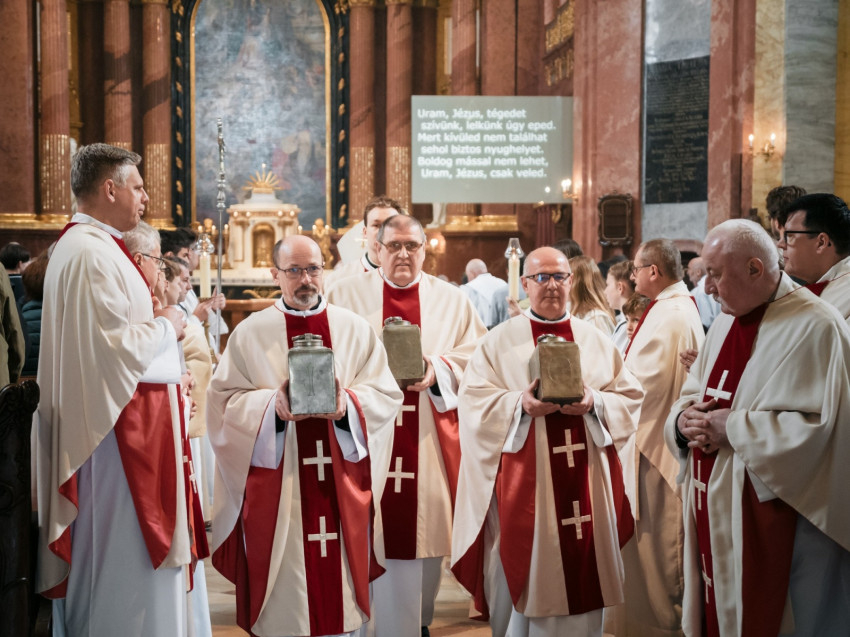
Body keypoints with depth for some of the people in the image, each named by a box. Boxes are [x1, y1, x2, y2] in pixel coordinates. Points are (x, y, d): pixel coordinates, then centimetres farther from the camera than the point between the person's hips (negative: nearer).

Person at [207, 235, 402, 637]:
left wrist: (347, 404, -17)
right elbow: (225, 401, -2)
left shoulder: (354, 329, 7)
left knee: (339, 579, 6)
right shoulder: (250, 333, 3)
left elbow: (385, 394, 2)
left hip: (341, 482, 1)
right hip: (276, 483, -1)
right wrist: (274, 406, -18)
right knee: (285, 585, 3)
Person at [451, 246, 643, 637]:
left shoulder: (596, 341, 10)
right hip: (524, 483, -2)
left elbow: (630, 398, 5)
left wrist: (593, 403, -14)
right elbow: (474, 402, -5)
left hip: (586, 482, 3)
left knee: (584, 572, 7)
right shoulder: (499, 341, 3)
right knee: (526, 580, 3)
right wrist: (520, 404, -20)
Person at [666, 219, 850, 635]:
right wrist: (684, 419, -5)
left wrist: (731, 427, -17)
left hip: (768, 522, -7)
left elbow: (813, 427, -23)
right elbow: (693, 392, 18)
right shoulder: (726, 321, 11)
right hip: (713, 510, 7)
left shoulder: (814, 328, -15)